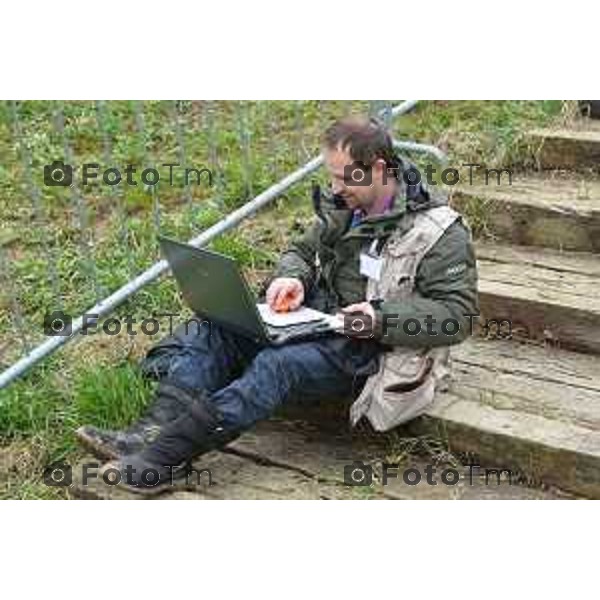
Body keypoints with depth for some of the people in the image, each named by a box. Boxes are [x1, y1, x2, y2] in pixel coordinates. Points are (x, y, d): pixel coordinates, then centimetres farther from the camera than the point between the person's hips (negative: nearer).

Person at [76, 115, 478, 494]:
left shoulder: (439, 232, -11)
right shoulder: (341, 208, 9)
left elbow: (458, 313, -15)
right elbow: (302, 251, 22)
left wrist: (383, 319, -26)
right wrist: (292, 277, -3)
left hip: (365, 352, -7)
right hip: (314, 319, 8)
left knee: (278, 364, -32)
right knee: (215, 332, -12)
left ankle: (163, 456, -36)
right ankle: (152, 431, -27)